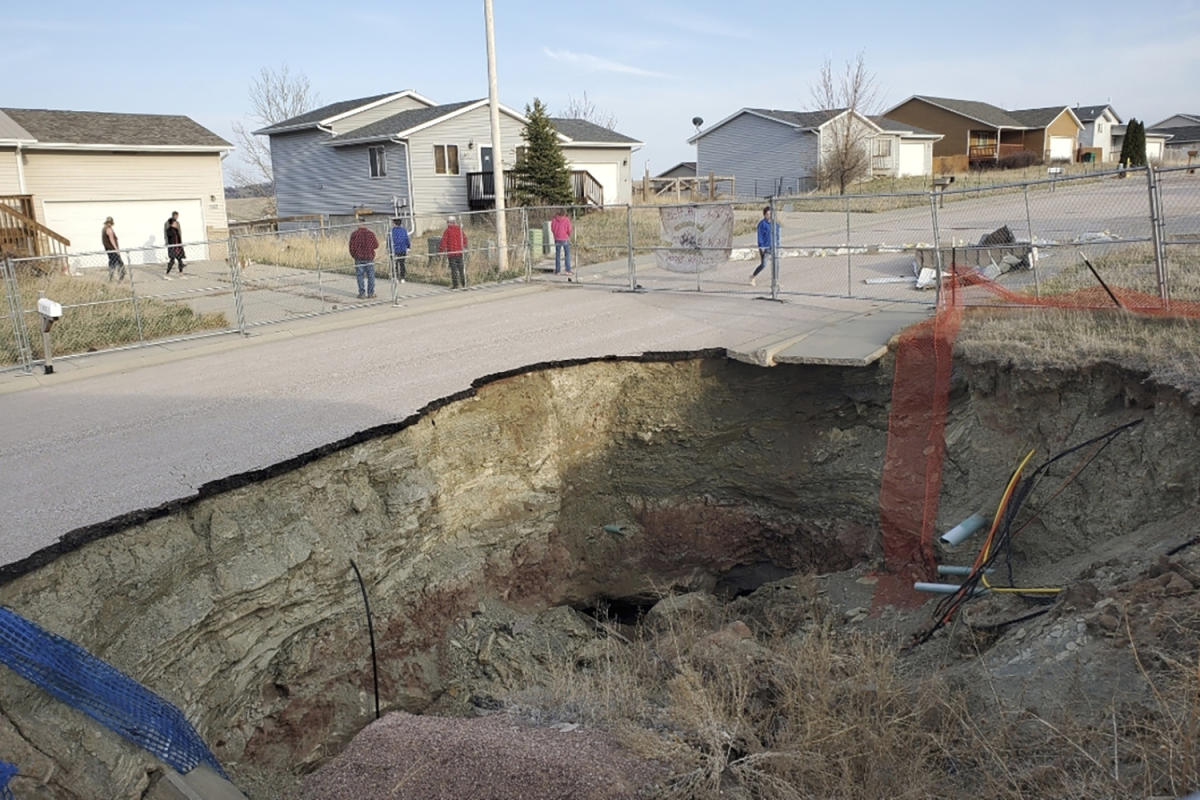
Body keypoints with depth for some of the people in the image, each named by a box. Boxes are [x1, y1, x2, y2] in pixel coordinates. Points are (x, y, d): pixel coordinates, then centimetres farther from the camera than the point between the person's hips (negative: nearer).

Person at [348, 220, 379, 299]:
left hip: (359, 258, 0)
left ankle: (361, 293, 5)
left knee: (360, 276, 6)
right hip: (369, 257, 0)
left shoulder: (354, 234, -4)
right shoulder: (370, 233, -3)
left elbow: (352, 247, -1)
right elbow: (376, 245, 3)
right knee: (371, 276, 6)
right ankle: (370, 293, 5)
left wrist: (353, 255, 15)